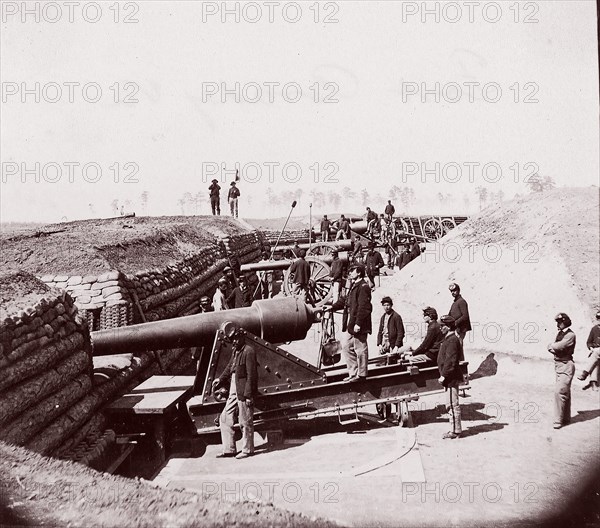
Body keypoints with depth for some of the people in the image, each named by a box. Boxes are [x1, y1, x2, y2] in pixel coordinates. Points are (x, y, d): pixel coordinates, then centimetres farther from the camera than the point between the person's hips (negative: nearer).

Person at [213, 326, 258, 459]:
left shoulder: (248, 351, -15)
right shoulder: (235, 351, 13)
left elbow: (251, 375, -18)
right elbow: (230, 368, 23)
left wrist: (248, 395, -20)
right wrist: (220, 379, 10)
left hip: (244, 392, -9)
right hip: (234, 392, 9)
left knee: (245, 422, 2)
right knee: (225, 418, 11)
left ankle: (247, 450, 15)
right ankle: (228, 449, 18)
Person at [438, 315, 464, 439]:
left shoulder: (452, 340, -17)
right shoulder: (448, 339, 16)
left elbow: (451, 361, -23)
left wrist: (443, 375, -19)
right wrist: (444, 375, 19)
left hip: (451, 378, -11)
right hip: (450, 378, 11)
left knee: (452, 404, -5)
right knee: (451, 405, 14)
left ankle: (455, 431, -1)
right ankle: (455, 430, 21)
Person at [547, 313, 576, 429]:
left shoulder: (570, 335, -12)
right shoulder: (560, 333, 14)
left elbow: (560, 346, -25)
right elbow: (550, 347, 12)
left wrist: (552, 346, -5)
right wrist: (554, 349, -10)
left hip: (566, 365, -9)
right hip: (558, 364, 9)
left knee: (559, 391, -15)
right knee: (565, 392, 16)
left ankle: (558, 420, -11)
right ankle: (566, 418, 24)